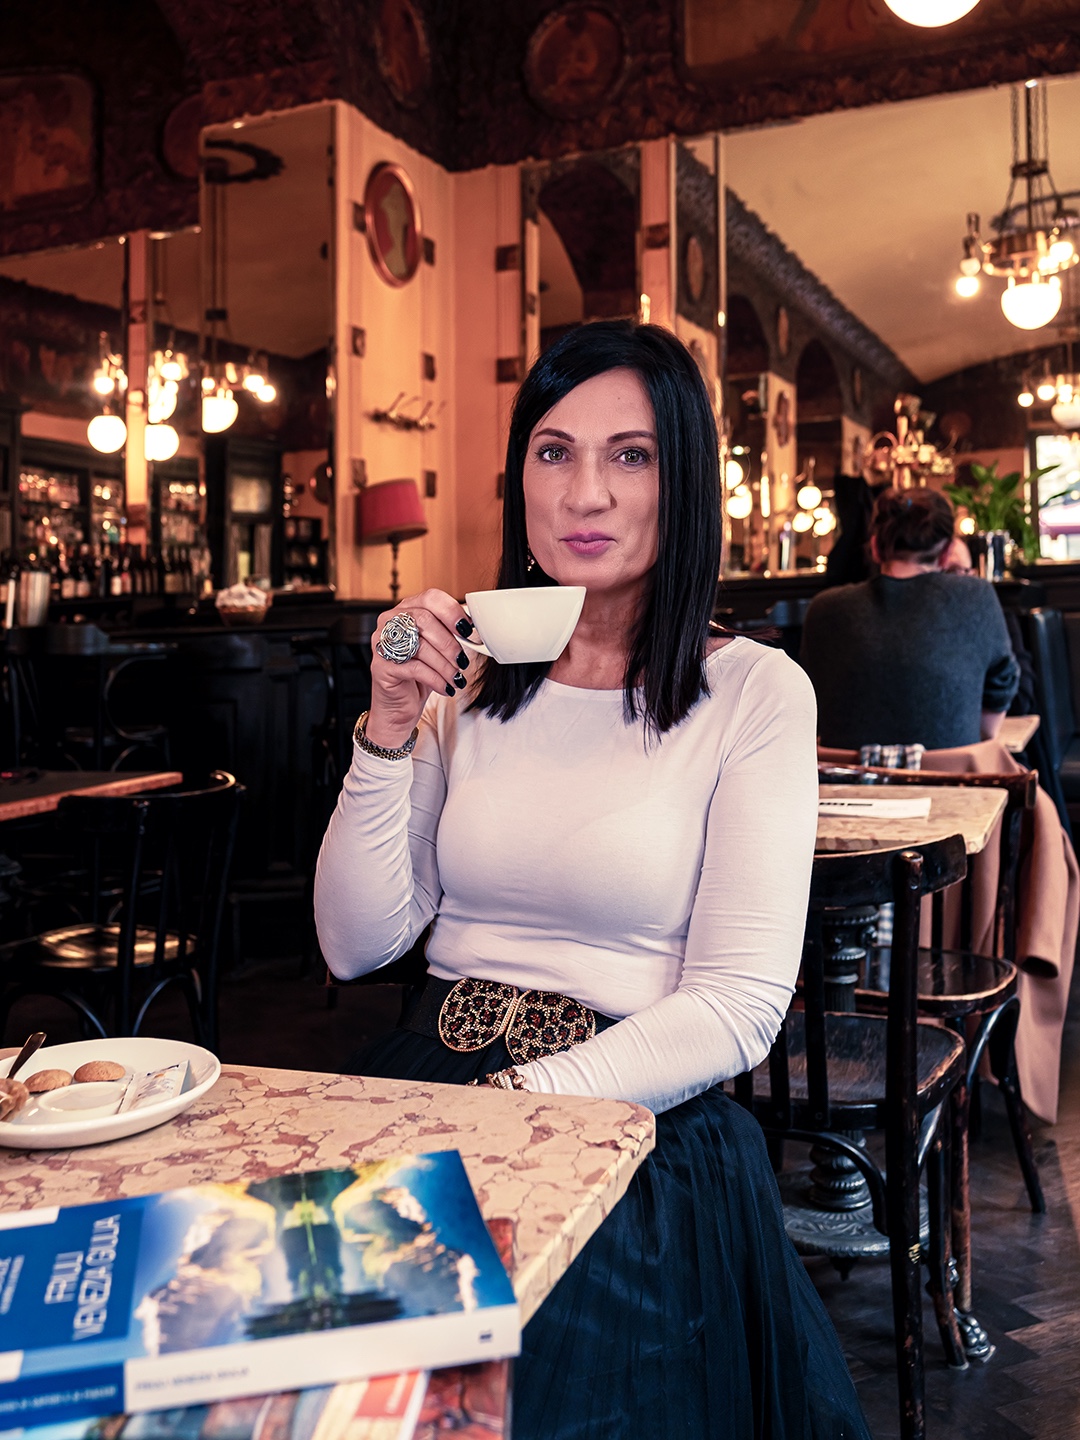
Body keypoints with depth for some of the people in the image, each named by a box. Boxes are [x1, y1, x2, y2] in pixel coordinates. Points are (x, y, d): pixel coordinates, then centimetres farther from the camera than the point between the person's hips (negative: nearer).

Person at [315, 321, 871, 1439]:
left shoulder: (753, 693, -3)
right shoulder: (472, 681, 9)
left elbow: (739, 1008, -9)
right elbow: (358, 946, 4)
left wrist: (518, 1099, -19)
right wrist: (389, 731, -7)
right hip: (424, 1089, 4)